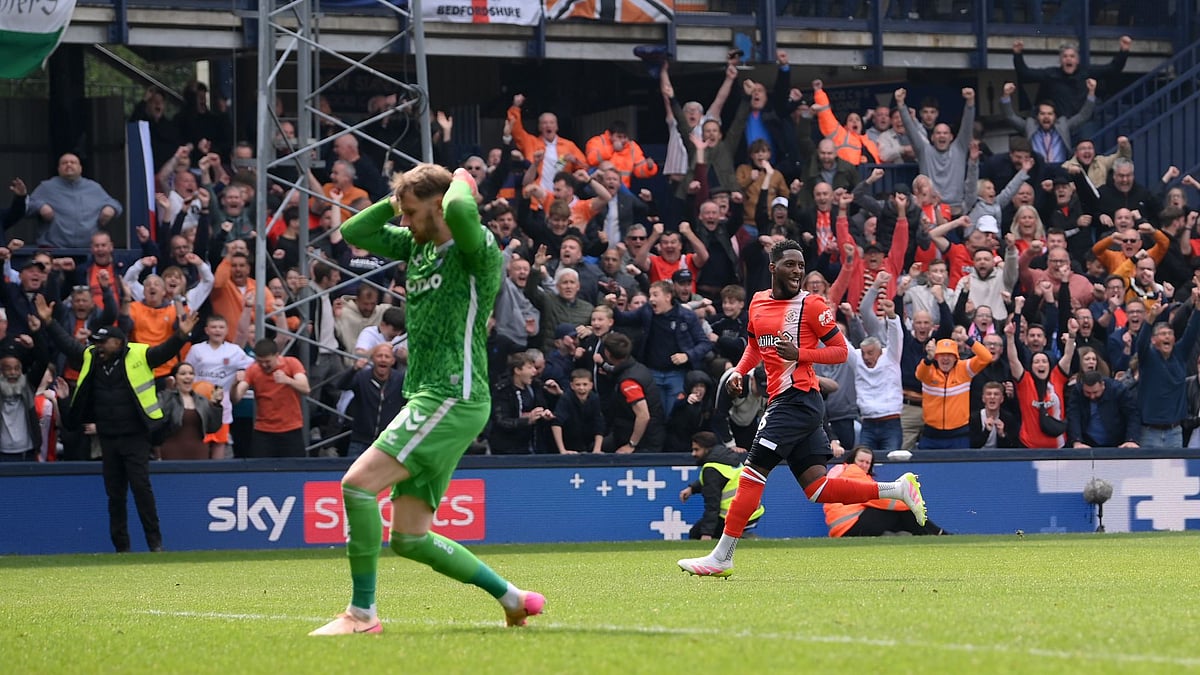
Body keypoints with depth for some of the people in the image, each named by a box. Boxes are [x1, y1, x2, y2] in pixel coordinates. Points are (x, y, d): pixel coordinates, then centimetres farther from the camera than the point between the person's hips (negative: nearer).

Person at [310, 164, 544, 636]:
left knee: (358, 482, -20)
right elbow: (353, 232, 24)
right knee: (409, 537, 6)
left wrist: (462, 182, -11)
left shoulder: (477, 248, -9)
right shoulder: (417, 246, 17)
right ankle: (511, 597, 16)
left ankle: (362, 613, -15)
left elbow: (460, 212, -32)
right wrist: (398, 199, 13)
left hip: (455, 397, -10)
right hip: (428, 399, 10)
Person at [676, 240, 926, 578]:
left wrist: (800, 353, -19)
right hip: (782, 401, 8)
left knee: (752, 473, -9)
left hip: (799, 397, -8)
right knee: (818, 489, 4)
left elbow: (841, 351, -5)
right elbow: (755, 345, 30)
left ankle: (721, 557, -5)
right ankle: (898, 489, 12)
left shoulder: (811, 305, -6)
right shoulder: (758, 302, 15)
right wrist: (739, 371, 11)